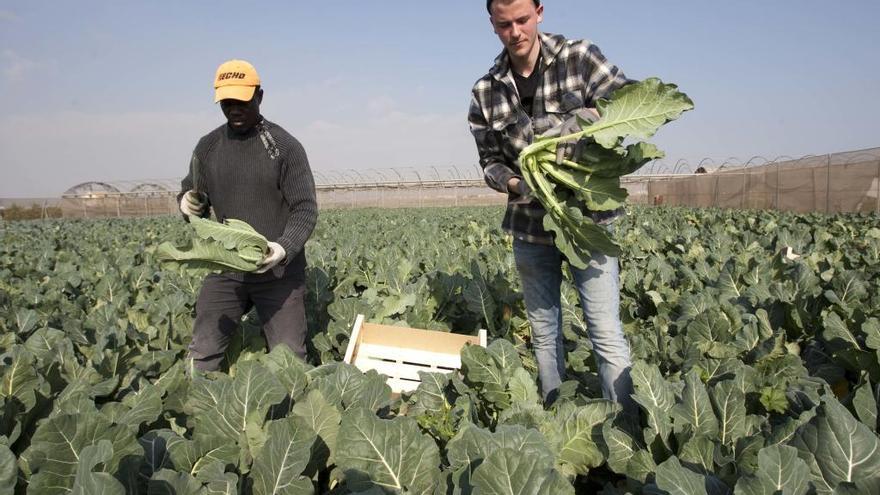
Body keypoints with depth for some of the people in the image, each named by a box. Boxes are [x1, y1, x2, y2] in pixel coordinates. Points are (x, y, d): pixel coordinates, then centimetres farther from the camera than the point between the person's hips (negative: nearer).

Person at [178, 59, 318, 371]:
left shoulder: (285, 147, -5)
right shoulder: (208, 147, 6)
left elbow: (305, 208, -9)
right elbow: (192, 193, 14)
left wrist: (285, 247, -27)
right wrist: (187, 205, -11)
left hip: (279, 270, -3)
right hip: (224, 268, 3)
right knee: (202, 354, 2)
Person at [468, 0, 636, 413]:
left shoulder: (578, 57, -3)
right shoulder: (485, 92, 4)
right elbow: (490, 162, 6)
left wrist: (586, 116, -24)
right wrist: (514, 183, -17)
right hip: (530, 226, 4)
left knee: (608, 336, -5)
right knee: (544, 334, 14)